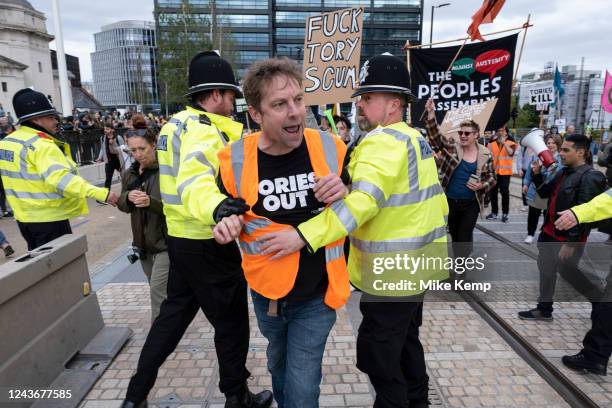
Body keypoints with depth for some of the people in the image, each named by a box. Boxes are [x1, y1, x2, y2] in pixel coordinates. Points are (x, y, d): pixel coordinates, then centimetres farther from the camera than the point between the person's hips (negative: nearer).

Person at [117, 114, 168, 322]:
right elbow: (122, 205, 11)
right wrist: (127, 197, -11)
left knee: (158, 290, -8)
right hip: (144, 242, 7)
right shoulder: (129, 174, 8)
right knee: (158, 290, 20)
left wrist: (151, 202, -32)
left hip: (166, 241, -7)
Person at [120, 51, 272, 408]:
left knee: (175, 312, 22)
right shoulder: (202, 128, -20)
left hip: (181, 237, 9)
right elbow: (194, 178, -39)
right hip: (208, 244, -9)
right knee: (232, 321, 8)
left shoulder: (177, 123, 11)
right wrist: (214, 206, -59)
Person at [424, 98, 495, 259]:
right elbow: (435, 136, -22)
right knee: (454, 235, 16)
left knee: (464, 237, 1)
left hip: (471, 204, -1)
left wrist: (481, 186, -16)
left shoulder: (485, 154, -3)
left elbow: (491, 178, 6)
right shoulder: (451, 146, -5)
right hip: (450, 201, 1)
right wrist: (431, 114, -37)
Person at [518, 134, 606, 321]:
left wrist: (571, 243, -22)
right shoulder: (563, 172, 7)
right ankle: (544, 309, 28)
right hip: (549, 232, 8)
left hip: (568, 238, -8)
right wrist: (537, 174, -2)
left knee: (568, 272, 8)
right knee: (546, 269, 14)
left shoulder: (590, 177, -18)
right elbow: (544, 192, 14)